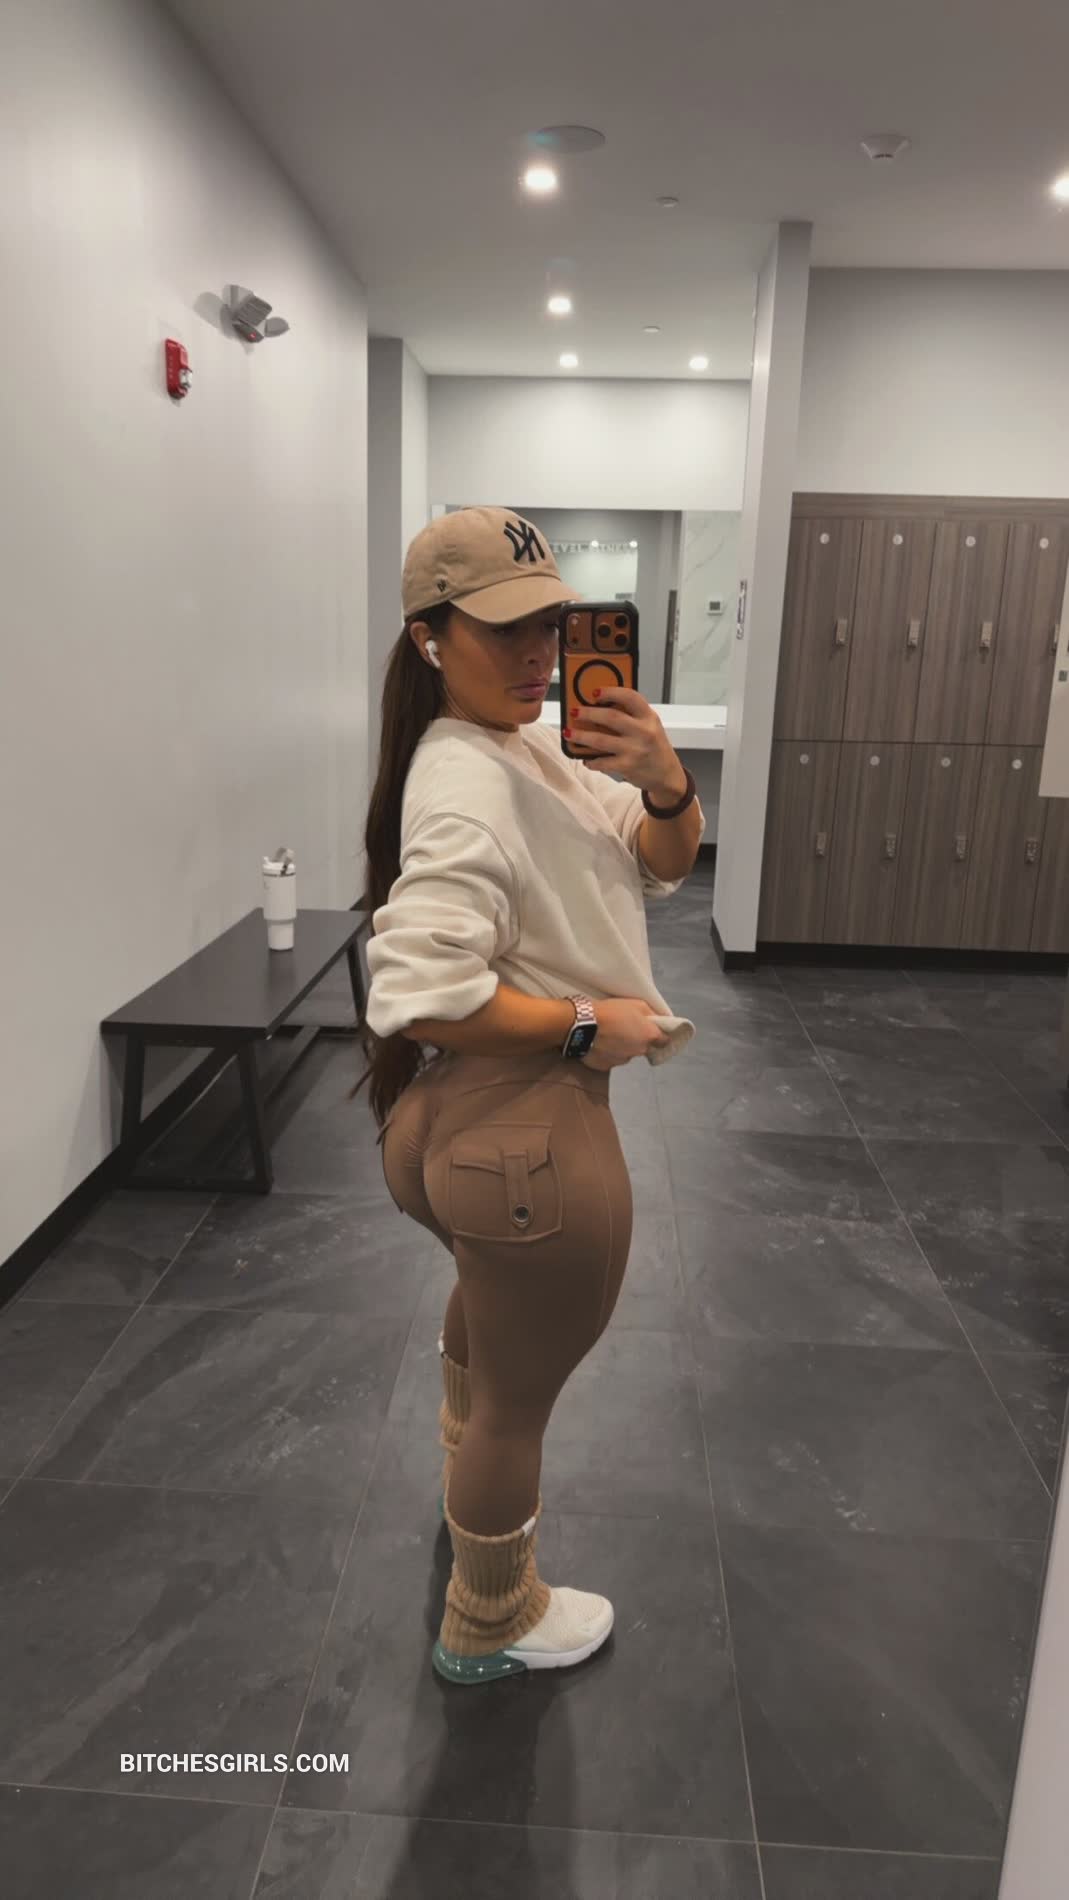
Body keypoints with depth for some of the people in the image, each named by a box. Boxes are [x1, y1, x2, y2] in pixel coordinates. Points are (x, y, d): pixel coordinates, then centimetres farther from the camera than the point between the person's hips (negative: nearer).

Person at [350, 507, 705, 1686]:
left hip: (498, 1122, 11)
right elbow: (417, 995, -32)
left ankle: (473, 1499, 64)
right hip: (528, 1133, -11)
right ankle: (489, 1629, 41)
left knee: (489, 1315, 34)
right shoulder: (465, 785, -25)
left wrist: (662, 781, -16)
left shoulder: (530, 743, 5)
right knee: (520, 1391, 12)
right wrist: (589, 1024, -22)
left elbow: (664, 863, 4)